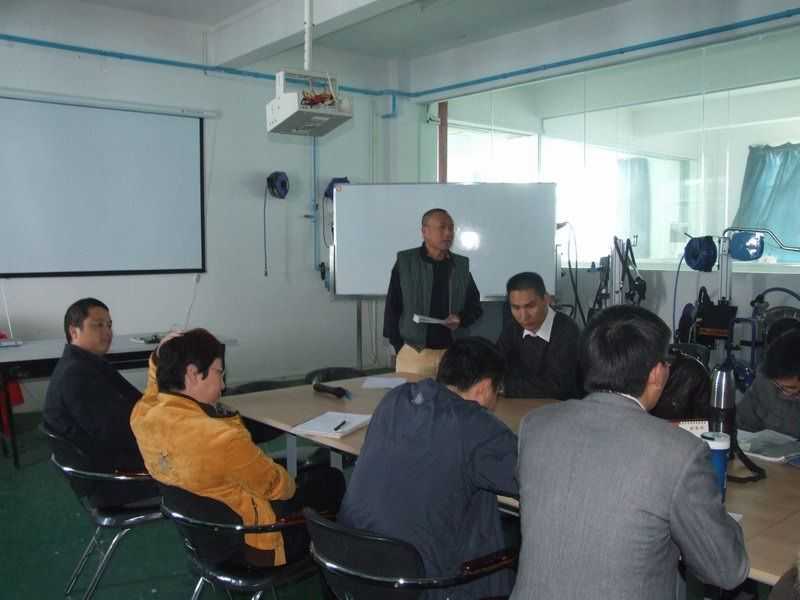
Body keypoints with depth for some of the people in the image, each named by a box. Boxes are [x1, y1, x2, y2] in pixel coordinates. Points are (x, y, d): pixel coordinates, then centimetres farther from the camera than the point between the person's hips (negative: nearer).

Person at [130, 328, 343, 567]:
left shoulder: (141, 415, -16)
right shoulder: (221, 438, -38)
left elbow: (157, 386, 12)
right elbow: (277, 486, -20)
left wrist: (160, 357, -6)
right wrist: (289, 483, 2)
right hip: (245, 542, -8)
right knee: (332, 480, 15)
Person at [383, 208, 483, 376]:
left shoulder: (461, 265, 8)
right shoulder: (405, 262, -1)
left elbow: (475, 306, 15)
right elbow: (392, 307, 1)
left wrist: (461, 319, -6)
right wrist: (398, 346, -3)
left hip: (453, 353, 2)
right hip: (414, 353, -2)